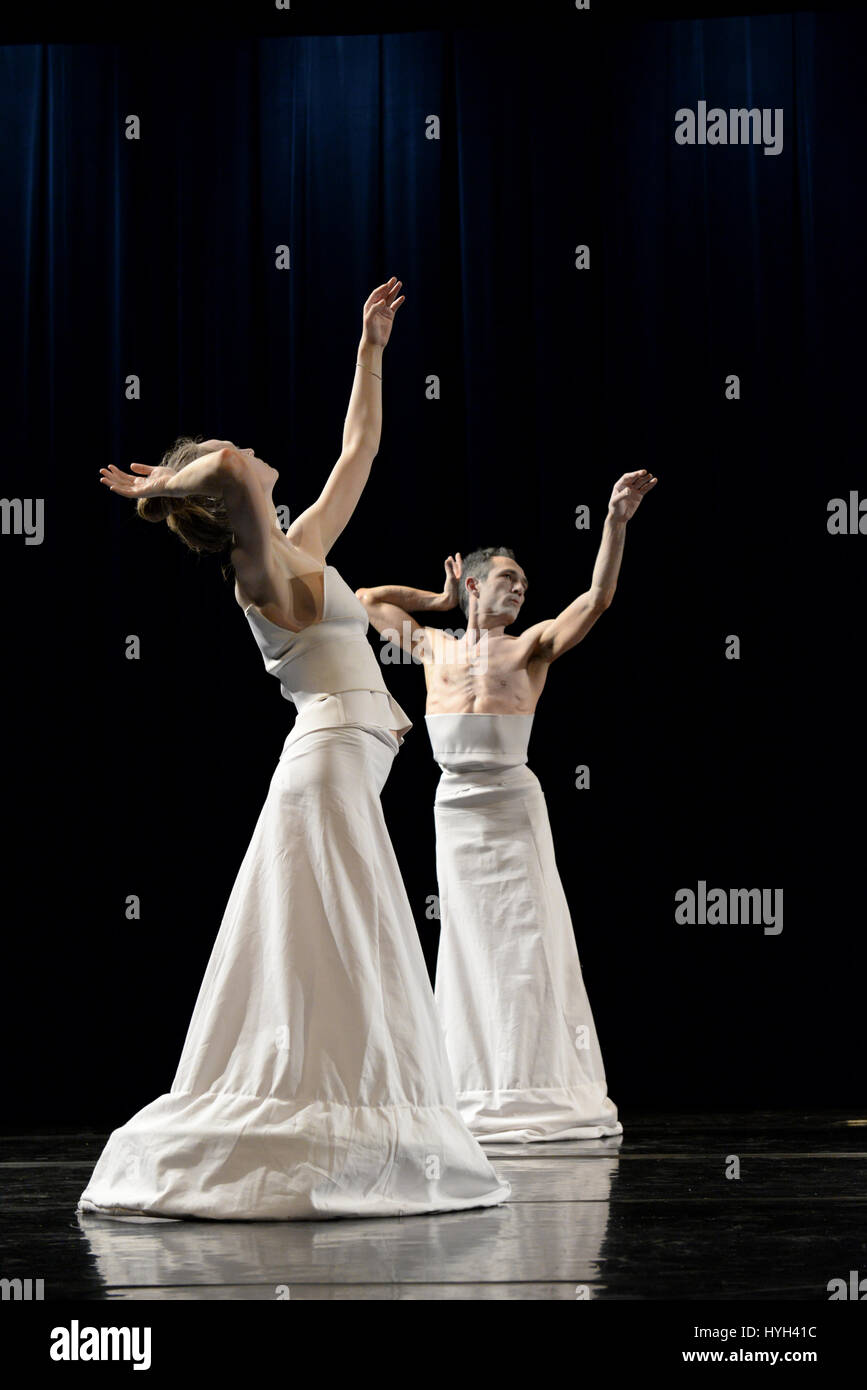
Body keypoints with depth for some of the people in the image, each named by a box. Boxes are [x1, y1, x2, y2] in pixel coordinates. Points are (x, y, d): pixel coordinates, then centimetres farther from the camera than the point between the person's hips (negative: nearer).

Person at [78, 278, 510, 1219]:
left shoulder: (299, 552, 16)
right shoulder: (263, 571, -10)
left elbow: (359, 451, 27)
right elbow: (230, 467, -31)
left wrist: (371, 350, 30)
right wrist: (164, 485, -12)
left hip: (344, 764, 9)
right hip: (333, 761, -9)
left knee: (345, 973, 7)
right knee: (326, 967, -14)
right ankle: (308, 1154, -17)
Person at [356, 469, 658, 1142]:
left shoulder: (533, 646, 5)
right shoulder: (434, 646, 12)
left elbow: (598, 598, -8)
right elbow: (369, 598, 24)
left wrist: (617, 522, -17)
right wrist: (440, 600, 22)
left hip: (512, 803, -3)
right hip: (455, 806, 3)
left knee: (526, 942, -4)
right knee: (470, 945, 5)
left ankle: (540, 1088, -2)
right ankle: (479, 1091, 8)